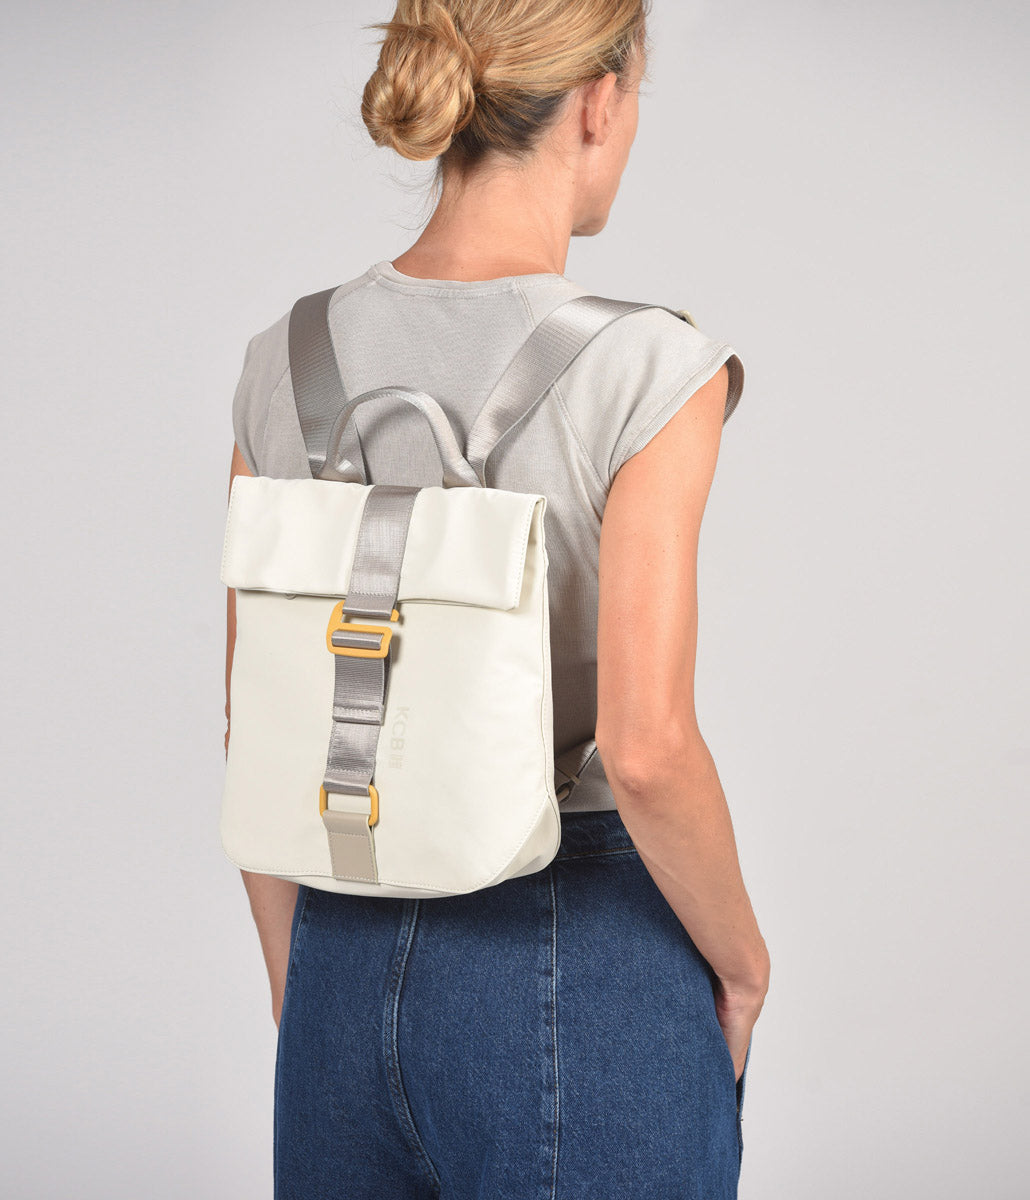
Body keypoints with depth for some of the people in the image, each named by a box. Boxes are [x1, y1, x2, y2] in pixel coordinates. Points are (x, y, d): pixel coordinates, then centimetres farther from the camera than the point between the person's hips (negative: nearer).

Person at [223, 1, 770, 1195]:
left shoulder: (288, 359, -1)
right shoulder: (649, 368, -17)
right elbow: (646, 752, -22)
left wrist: (301, 973, 14)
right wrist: (740, 959, -5)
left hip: (349, 961, 5)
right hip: (579, 975, -4)